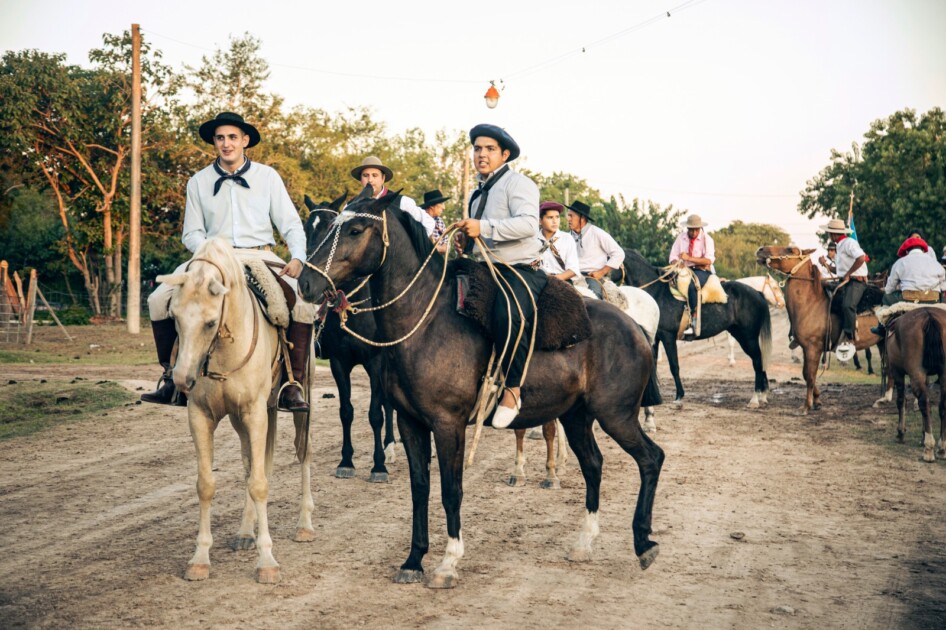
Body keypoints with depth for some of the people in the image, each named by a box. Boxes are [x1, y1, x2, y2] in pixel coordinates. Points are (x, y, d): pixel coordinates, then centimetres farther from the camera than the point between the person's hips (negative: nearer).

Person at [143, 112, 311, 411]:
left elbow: (291, 225, 4)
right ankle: (172, 376, -1)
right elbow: (192, 233, 9)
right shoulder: (198, 182, 9)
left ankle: (293, 383, -20)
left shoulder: (268, 176, 6)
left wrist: (297, 258, -14)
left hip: (260, 255, -1)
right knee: (159, 300, -18)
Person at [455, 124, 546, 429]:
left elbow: (527, 223, -23)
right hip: (487, 271, 10)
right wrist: (467, 237, 14)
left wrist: (484, 228, -28)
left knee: (509, 316, -37)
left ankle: (512, 389, -25)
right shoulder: (478, 193, 21)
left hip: (520, 270, -10)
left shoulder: (517, 183, -6)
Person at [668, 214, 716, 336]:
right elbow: (673, 256, 7)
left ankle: (692, 321, -35)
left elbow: (709, 260, -15)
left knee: (691, 284, -37)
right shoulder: (681, 237, 8)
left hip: (702, 271, -5)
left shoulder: (707, 239, -3)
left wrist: (689, 258, -25)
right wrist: (676, 263, -18)